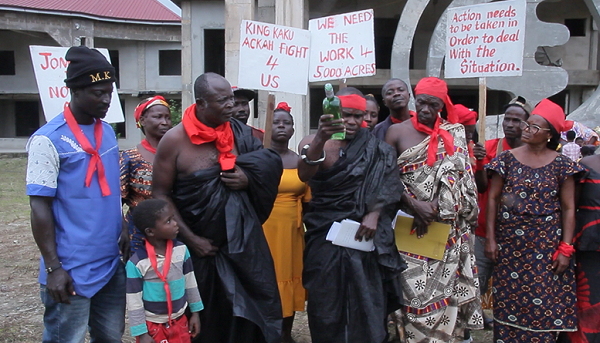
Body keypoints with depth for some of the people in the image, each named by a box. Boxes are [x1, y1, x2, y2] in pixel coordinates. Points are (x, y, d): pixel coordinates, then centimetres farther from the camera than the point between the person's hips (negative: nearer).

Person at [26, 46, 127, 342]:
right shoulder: (48, 140, -13)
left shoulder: (107, 132, 8)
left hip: (111, 264, 7)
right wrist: (53, 268, -15)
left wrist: (123, 230, 12)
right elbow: (40, 208, -13)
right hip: (72, 270, -6)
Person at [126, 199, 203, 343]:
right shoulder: (137, 263, -19)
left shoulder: (181, 249, -6)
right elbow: (134, 302, -13)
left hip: (179, 322, 4)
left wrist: (195, 312, 11)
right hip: (151, 325, -4)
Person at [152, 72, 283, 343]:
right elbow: (161, 195, -7)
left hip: (242, 240, 3)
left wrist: (249, 180, -11)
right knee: (202, 319, 10)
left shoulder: (240, 132, 0)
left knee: (248, 314, 5)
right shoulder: (175, 140, -9)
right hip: (198, 244, -2)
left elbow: (269, 166, 11)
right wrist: (191, 239, -12)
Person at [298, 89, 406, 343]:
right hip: (324, 235, -1)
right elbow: (304, 175, -22)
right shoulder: (313, 142, -1)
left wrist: (374, 214, -18)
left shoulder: (373, 149, 6)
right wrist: (320, 139, -39)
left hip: (362, 234, 1)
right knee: (326, 303, 3)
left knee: (366, 301, 2)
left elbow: (388, 184, -1)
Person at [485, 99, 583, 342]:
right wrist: (490, 238, -2)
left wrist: (566, 249, -6)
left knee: (545, 302, 0)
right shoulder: (507, 159, 2)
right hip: (510, 244, 1)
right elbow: (493, 199, 3)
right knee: (508, 301, 7)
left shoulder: (561, 164, 0)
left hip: (547, 245, -1)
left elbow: (568, 208, 0)